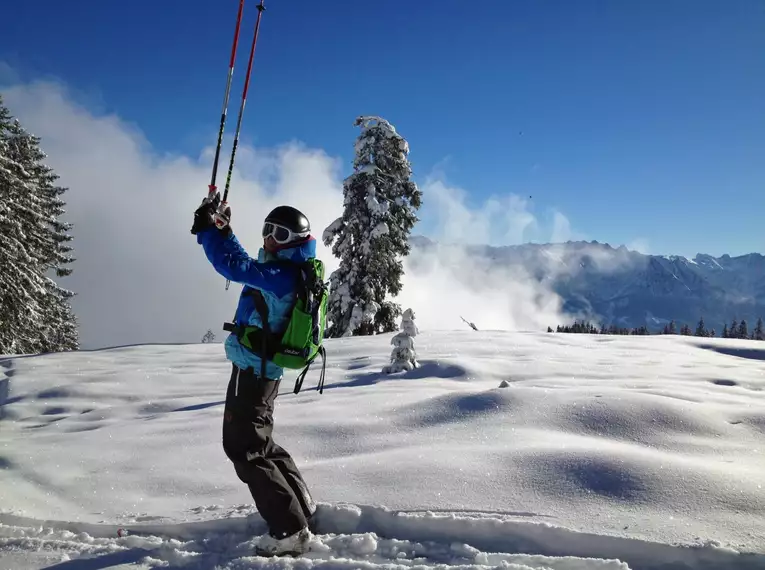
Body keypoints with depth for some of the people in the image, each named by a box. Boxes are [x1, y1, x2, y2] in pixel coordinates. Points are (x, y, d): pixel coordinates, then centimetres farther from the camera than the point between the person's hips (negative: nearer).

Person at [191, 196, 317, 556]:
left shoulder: (280, 275, -20)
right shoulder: (286, 272, 11)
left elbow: (234, 266, -28)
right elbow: (243, 263, 27)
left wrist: (206, 229, -15)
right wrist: (222, 230, 19)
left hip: (252, 369, -10)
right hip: (262, 369, 10)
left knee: (244, 448, -3)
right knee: (259, 443, 22)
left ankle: (290, 529, 1)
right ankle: (301, 510, 30)